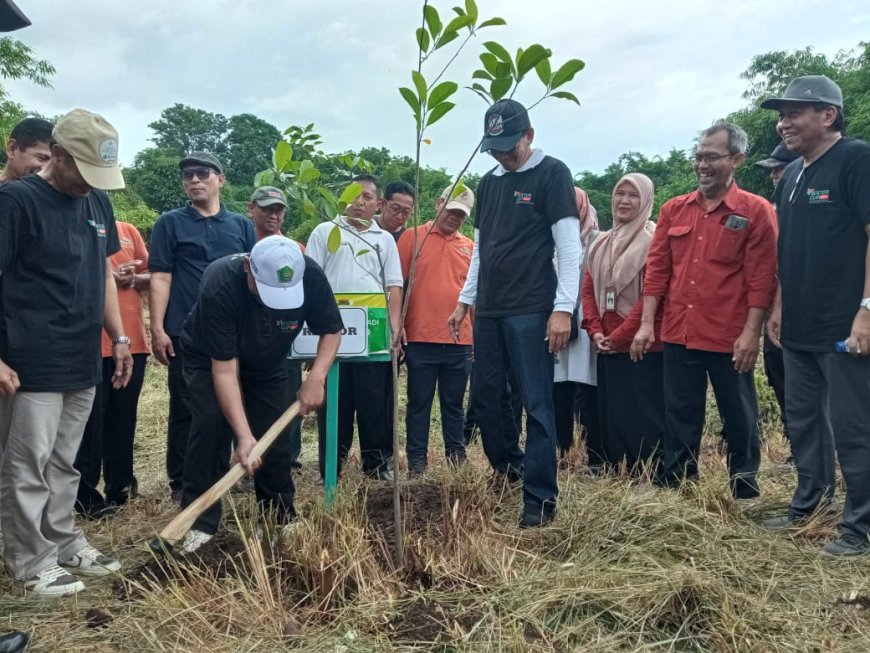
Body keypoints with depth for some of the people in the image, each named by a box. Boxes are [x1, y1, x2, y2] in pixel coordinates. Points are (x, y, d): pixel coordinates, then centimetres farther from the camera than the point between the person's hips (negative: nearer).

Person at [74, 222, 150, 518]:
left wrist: (133, 278, -7)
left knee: (124, 417, 13)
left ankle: (120, 486, 26)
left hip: (132, 341, 5)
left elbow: (150, 277, 14)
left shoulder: (129, 231, 14)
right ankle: (84, 494, 13)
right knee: (91, 419, 2)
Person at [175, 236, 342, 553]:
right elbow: (224, 368, -37)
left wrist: (316, 377, -29)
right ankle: (200, 523, -6)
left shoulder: (311, 276, -31)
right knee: (211, 425, -19)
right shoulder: (220, 285, -40)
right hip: (211, 357, -3)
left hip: (267, 361, 3)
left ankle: (281, 517, 16)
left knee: (276, 434, -2)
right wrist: (244, 435, -40)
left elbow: (331, 331, -13)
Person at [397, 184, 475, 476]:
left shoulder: (469, 246, 11)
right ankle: (416, 460, 14)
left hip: (460, 342, 3)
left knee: (454, 404, 13)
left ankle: (457, 457, 23)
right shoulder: (412, 237, 2)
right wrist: (397, 326, -6)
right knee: (419, 403, 5)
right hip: (420, 339, -3)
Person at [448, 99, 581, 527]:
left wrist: (563, 308, -16)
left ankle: (540, 499, 3)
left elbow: (569, 246, -9)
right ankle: (508, 472, 30)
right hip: (488, 311, 7)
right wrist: (465, 301, 17)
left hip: (531, 311, -7)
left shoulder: (552, 174, -3)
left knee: (536, 405, -5)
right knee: (485, 398, 11)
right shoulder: (489, 182, 16)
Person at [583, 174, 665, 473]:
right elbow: (588, 289, 12)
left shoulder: (653, 239, -8)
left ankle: (650, 476, 10)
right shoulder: (602, 243, 14)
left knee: (644, 414, -1)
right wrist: (595, 331, -2)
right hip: (607, 346, 7)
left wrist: (620, 335, -14)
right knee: (611, 413, 12)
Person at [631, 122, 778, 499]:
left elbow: (762, 278, -7)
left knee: (740, 418, 10)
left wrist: (751, 333, -13)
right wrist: (647, 324, 1)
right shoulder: (673, 209, 9)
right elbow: (657, 269, 7)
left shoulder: (756, 211, -3)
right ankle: (674, 489, 23)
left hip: (729, 338, -3)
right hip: (678, 334, 3)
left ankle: (746, 494, 25)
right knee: (679, 416, 11)